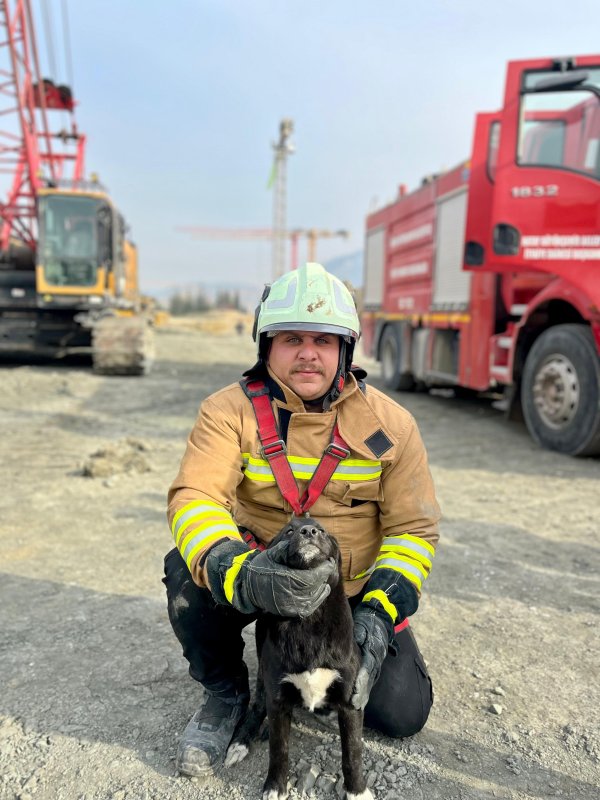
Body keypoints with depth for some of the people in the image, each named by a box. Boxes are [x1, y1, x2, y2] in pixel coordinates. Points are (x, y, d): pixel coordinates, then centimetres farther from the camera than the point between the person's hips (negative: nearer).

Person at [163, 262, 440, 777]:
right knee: (189, 571, -30)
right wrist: (242, 574, -47)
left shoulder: (390, 424, -11)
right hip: (258, 575, -1)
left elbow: (413, 528, -8)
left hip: (356, 588, 1)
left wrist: (380, 610, -22)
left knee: (403, 714, -8)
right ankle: (226, 694, 1)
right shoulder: (231, 411, -14)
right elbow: (193, 497, -28)